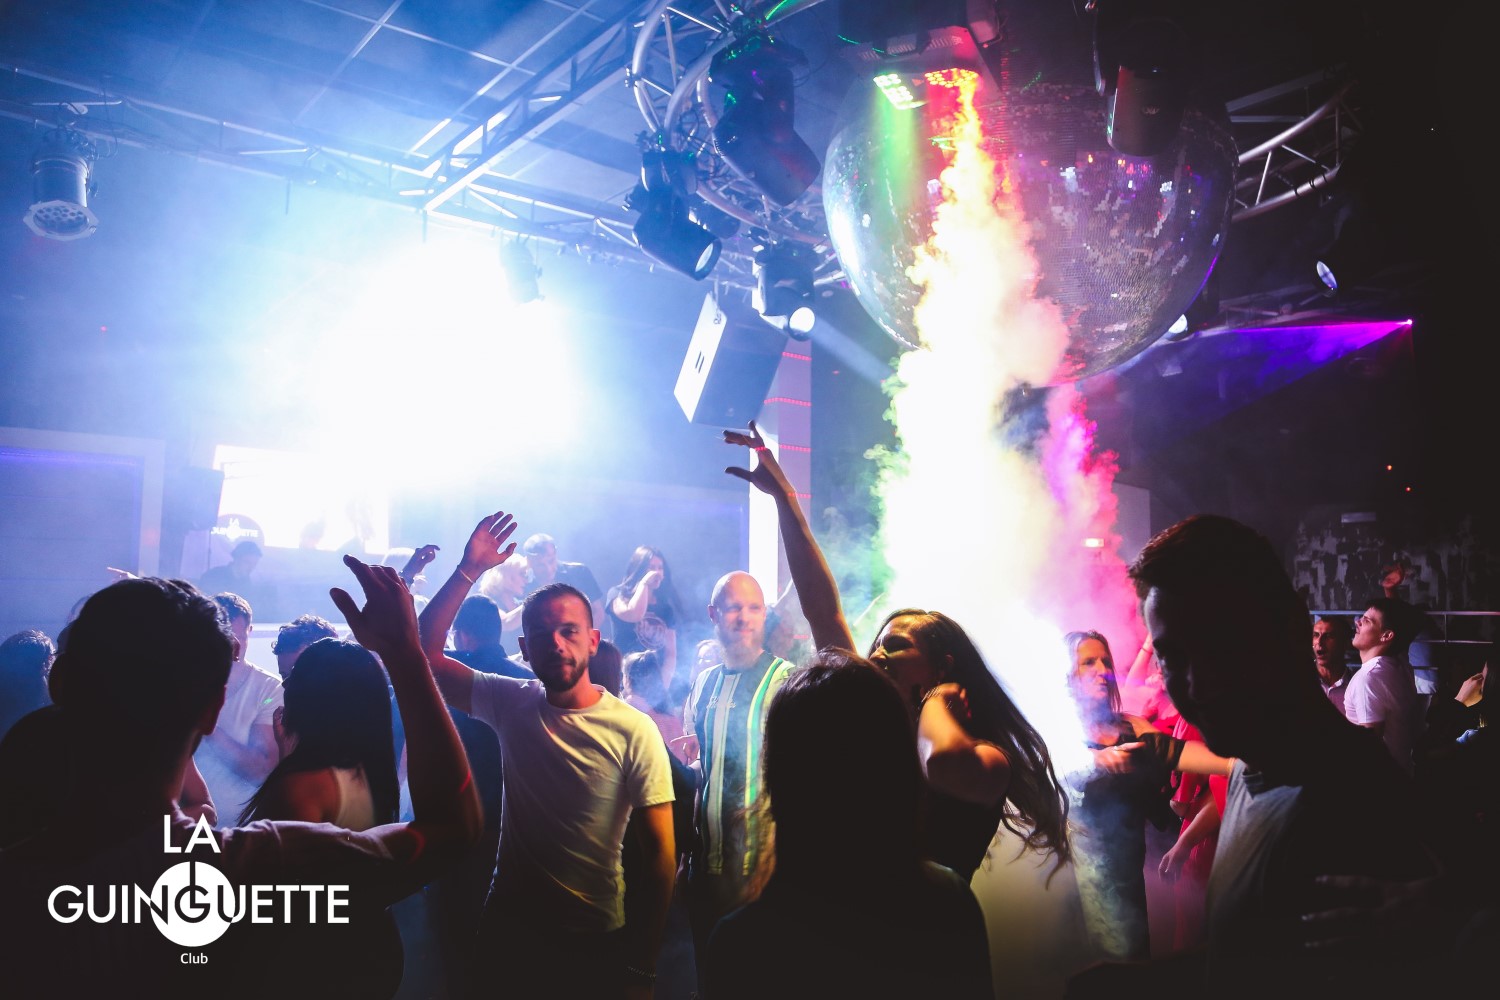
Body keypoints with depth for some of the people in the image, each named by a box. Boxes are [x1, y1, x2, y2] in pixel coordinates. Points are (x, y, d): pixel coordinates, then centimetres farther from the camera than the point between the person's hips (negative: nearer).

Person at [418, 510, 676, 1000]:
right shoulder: (511, 703, -4)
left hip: (596, 941, -3)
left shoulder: (634, 731, -18)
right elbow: (425, 652, -8)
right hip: (508, 926, 4)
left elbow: (659, 852, -14)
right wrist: (469, 570, -17)